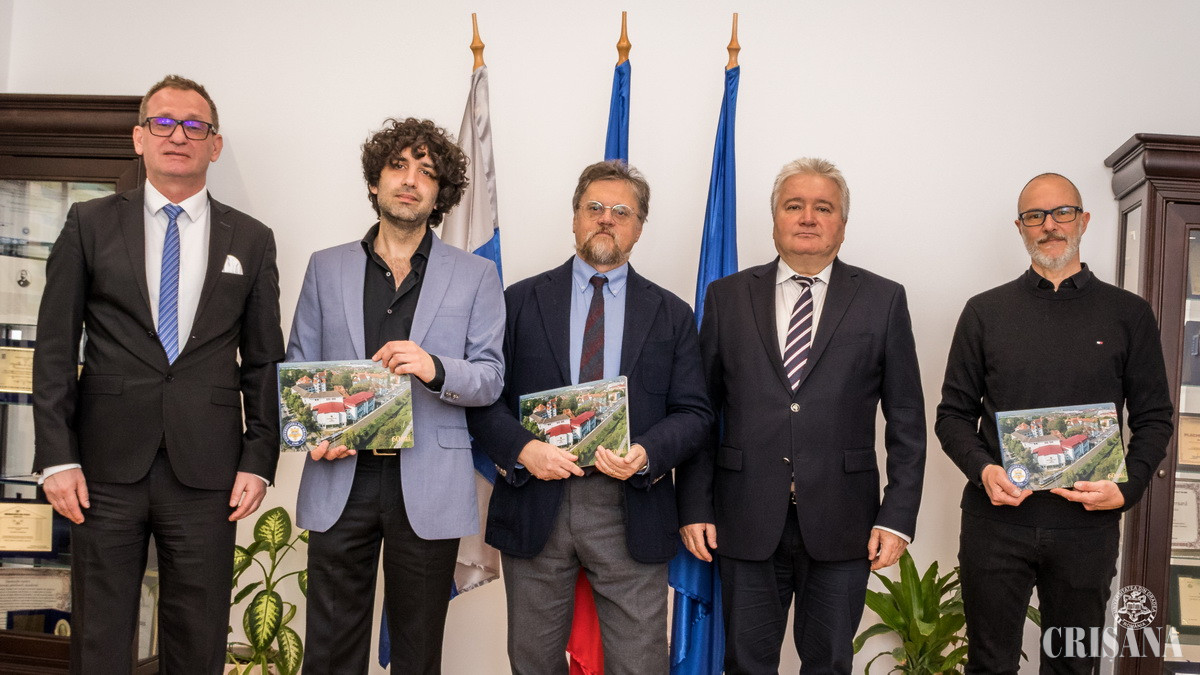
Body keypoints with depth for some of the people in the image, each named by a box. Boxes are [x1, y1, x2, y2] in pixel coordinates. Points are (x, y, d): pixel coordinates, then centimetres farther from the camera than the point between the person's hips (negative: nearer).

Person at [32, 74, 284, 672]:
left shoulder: (252, 241, 8)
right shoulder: (90, 224, 6)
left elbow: (263, 361, 7)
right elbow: (55, 347, 3)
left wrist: (258, 460, 0)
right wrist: (56, 456, -5)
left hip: (206, 470, 1)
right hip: (106, 466, 0)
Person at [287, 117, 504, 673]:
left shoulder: (476, 276, 7)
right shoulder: (326, 268, 11)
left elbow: (490, 379, 1)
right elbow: (298, 367, 10)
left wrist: (436, 369, -19)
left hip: (429, 486, -1)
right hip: (341, 481, 1)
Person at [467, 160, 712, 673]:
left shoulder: (671, 314, 8)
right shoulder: (521, 301, 7)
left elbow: (694, 412, 4)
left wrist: (647, 453, -15)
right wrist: (522, 448, -15)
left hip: (631, 511, 0)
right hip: (535, 502, 1)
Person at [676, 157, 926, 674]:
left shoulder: (883, 300, 3)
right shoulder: (727, 296, 5)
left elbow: (906, 421, 3)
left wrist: (898, 517, -4)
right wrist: (694, 508, 0)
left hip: (841, 528, 0)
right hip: (746, 523, 1)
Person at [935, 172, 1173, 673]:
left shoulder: (1128, 314, 5)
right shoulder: (985, 312, 5)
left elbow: (1154, 420, 6)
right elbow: (953, 413, 6)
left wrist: (1127, 487, -11)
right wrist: (983, 469, -13)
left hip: (1088, 525, 1)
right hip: (996, 518, 0)